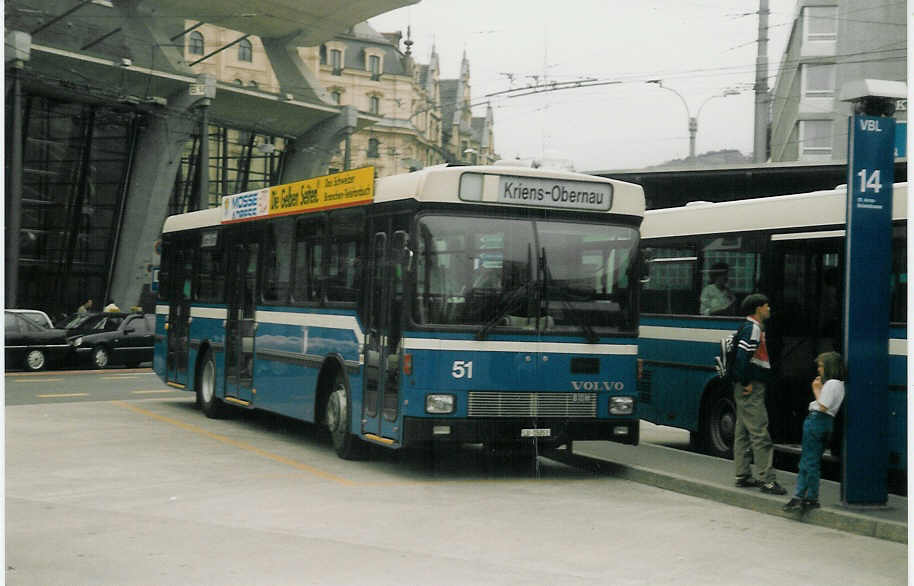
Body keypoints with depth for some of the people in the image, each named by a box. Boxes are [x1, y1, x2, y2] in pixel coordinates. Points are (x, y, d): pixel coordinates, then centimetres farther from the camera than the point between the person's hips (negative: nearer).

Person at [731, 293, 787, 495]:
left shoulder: (753, 328, 17)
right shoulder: (752, 329, -14)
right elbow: (742, 357, -23)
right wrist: (746, 383, -20)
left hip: (748, 388, 11)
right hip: (751, 389, -11)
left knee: (743, 432, 13)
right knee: (760, 433, -10)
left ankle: (743, 476, 19)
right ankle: (767, 479, -11)